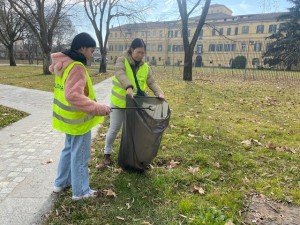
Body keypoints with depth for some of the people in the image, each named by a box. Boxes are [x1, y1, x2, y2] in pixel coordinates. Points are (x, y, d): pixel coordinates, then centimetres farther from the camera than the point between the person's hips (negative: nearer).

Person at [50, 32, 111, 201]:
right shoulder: (77, 67, -24)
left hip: (69, 118, 10)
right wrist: (98, 108, -37)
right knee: (80, 156, 5)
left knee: (69, 150, 24)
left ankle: (61, 183, 38)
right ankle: (80, 191, 21)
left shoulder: (64, 64, 6)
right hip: (78, 120, -10)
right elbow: (73, 96, -35)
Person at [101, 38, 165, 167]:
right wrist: (128, 87, -49)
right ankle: (107, 154, 25)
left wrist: (159, 93, -26)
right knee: (114, 129, 7)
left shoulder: (145, 67, 2)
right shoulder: (122, 61, -10)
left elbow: (152, 82, -5)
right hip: (119, 102, -3)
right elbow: (120, 74, -30)